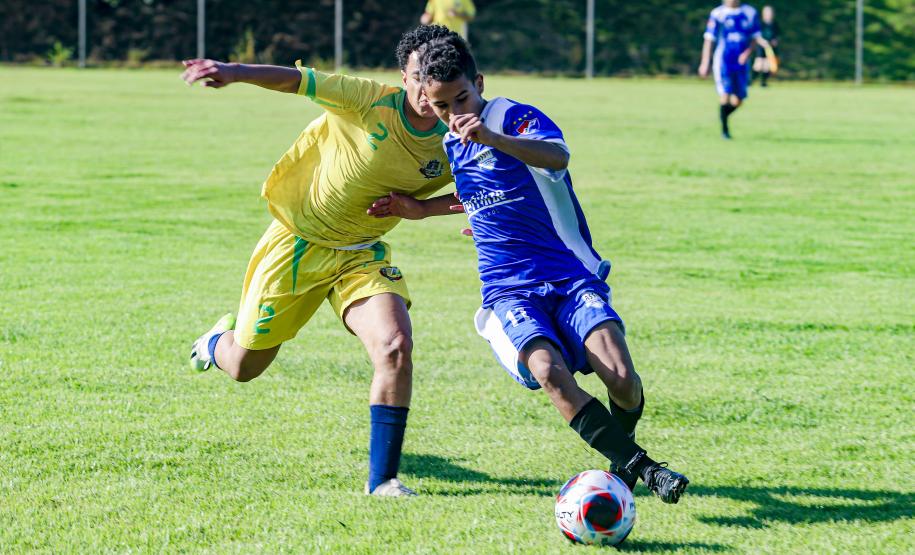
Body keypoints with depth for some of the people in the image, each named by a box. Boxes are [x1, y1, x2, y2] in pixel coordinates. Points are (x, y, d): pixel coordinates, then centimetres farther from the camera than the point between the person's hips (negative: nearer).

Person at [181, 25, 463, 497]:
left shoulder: (450, 147, -7)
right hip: (297, 242, -3)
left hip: (362, 254, 3)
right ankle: (220, 341, 50)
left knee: (396, 344, -25)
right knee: (243, 368, 9)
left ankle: (382, 478, -15)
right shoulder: (372, 101, -21)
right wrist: (235, 72, -40)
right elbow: (301, 80, -25)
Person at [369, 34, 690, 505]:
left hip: (572, 278, -4)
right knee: (549, 370, -30)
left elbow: (558, 156, -32)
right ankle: (641, 467, -21)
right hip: (509, 293, 4)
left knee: (621, 379, -24)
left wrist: (492, 136, -47)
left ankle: (622, 455, 11)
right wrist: (421, 209, 29)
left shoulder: (516, 117, -7)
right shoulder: (451, 146, 15)